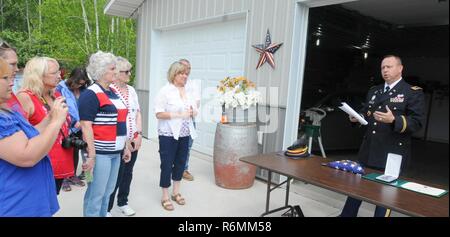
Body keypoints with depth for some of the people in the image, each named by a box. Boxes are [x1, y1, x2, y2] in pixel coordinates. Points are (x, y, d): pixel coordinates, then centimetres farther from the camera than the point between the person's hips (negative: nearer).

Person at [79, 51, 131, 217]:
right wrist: (91, 155, -21)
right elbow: (86, 126, -17)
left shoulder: (112, 93, 14)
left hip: (115, 152, 8)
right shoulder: (91, 94, -11)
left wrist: (125, 146, 18)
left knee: (107, 191, 16)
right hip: (100, 152, -8)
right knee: (96, 194, 2)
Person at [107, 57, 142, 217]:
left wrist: (139, 135, 3)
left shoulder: (131, 90, 9)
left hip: (134, 141, 6)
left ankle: (123, 202, 36)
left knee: (127, 174, 17)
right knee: (115, 176, 3)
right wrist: (124, 140, -13)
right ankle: (106, 209, 22)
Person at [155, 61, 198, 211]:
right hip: (169, 135, -6)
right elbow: (159, 114, -17)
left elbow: (195, 111, 14)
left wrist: (192, 112, -10)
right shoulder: (165, 91, -10)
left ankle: (176, 193, 33)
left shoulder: (188, 91, 9)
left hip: (184, 135, 6)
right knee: (167, 165, 4)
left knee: (180, 163, 15)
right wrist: (180, 114, -22)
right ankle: (165, 197, 19)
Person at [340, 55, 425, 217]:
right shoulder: (374, 91, 16)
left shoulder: (413, 92, -4)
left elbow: (417, 122, -12)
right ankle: (346, 215, 27)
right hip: (368, 150, 6)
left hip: (392, 153, -6)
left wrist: (394, 120, -28)